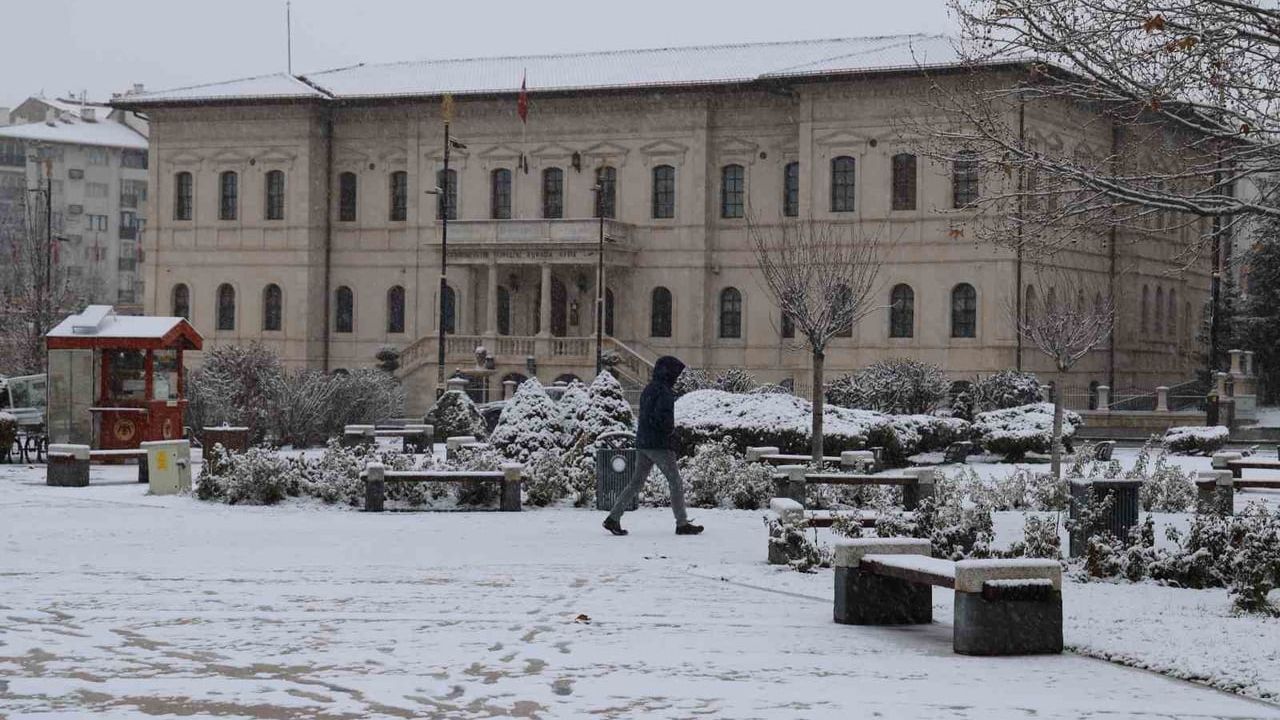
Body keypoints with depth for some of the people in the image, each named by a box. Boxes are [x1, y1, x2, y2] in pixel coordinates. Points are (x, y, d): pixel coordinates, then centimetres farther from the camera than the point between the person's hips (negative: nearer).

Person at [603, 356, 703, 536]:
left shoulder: (648, 389, 15)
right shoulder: (664, 391, -14)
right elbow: (663, 416, -25)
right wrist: (670, 429, -7)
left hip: (642, 443, 8)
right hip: (660, 445, -8)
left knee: (636, 482, 9)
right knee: (676, 483, 2)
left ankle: (613, 518, 2)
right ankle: (682, 524, 4)